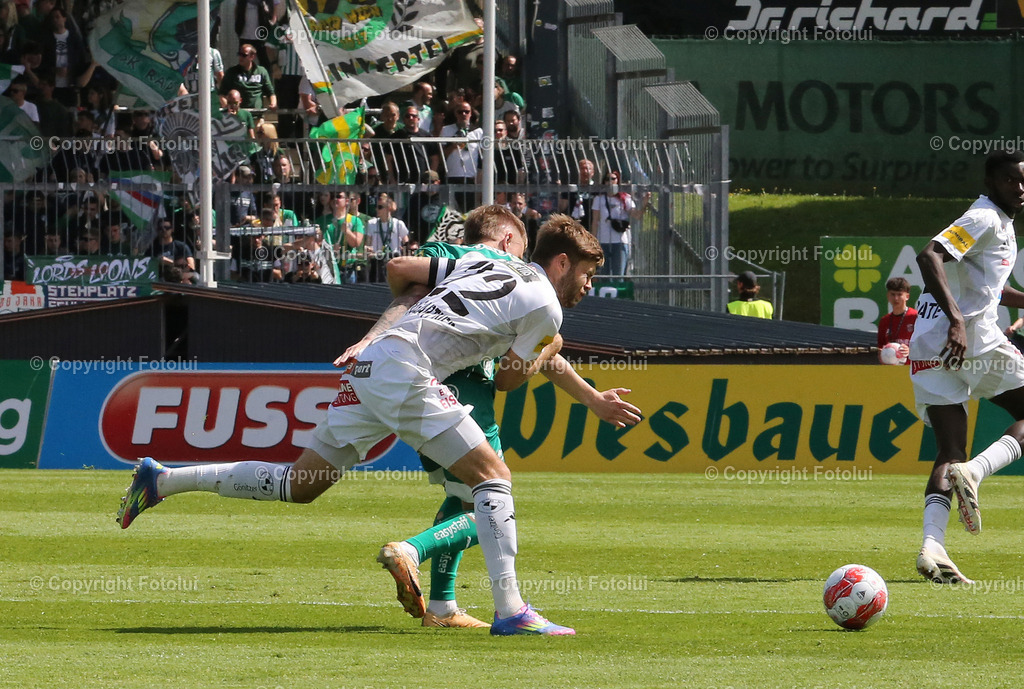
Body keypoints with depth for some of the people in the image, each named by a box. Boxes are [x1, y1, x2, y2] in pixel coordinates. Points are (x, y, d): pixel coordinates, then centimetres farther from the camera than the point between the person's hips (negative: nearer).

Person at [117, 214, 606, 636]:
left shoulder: (484, 266, 26)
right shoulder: (545, 306, 2)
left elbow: (398, 269, 27)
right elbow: (507, 381, 9)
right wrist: (546, 354, 28)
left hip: (369, 370, 8)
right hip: (406, 372, -8)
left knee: (298, 486, 13)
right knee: (492, 474, -7)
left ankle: (161, 481, 15)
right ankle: (510, 611, -17)